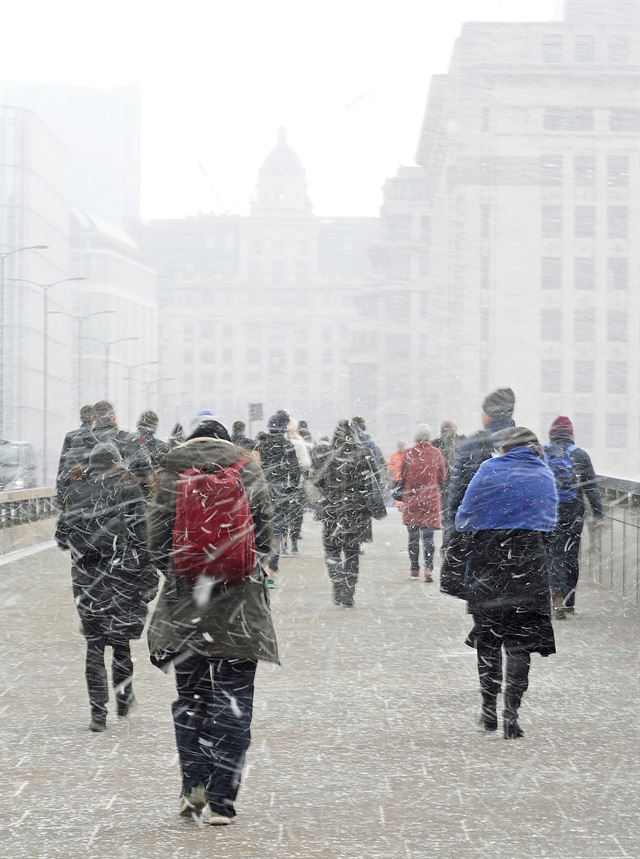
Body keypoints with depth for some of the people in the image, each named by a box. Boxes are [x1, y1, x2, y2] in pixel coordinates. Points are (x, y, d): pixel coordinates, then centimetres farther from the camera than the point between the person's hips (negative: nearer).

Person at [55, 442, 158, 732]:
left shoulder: (76, 492, 1)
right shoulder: (129, 491, -7)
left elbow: (62, 537, 5)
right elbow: (143, 538, -10)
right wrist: (149, 579, -4)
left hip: (86, 578, 2)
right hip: (122, 575, -1)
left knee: (94, 644, 6)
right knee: (120, 638, 15)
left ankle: (98, 712, 1)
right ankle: (124, 699, 27)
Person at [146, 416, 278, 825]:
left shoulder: (172, 470, 1)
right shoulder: (249, 469, 2)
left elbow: (158, 538, 0)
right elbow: (265, 536, 2)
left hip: (186, 600, 0)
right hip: (240, 604, 0)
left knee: (190, 695, 15)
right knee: (233, 700, 4)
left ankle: (194, 786, 5)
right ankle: (220, 801, 1)